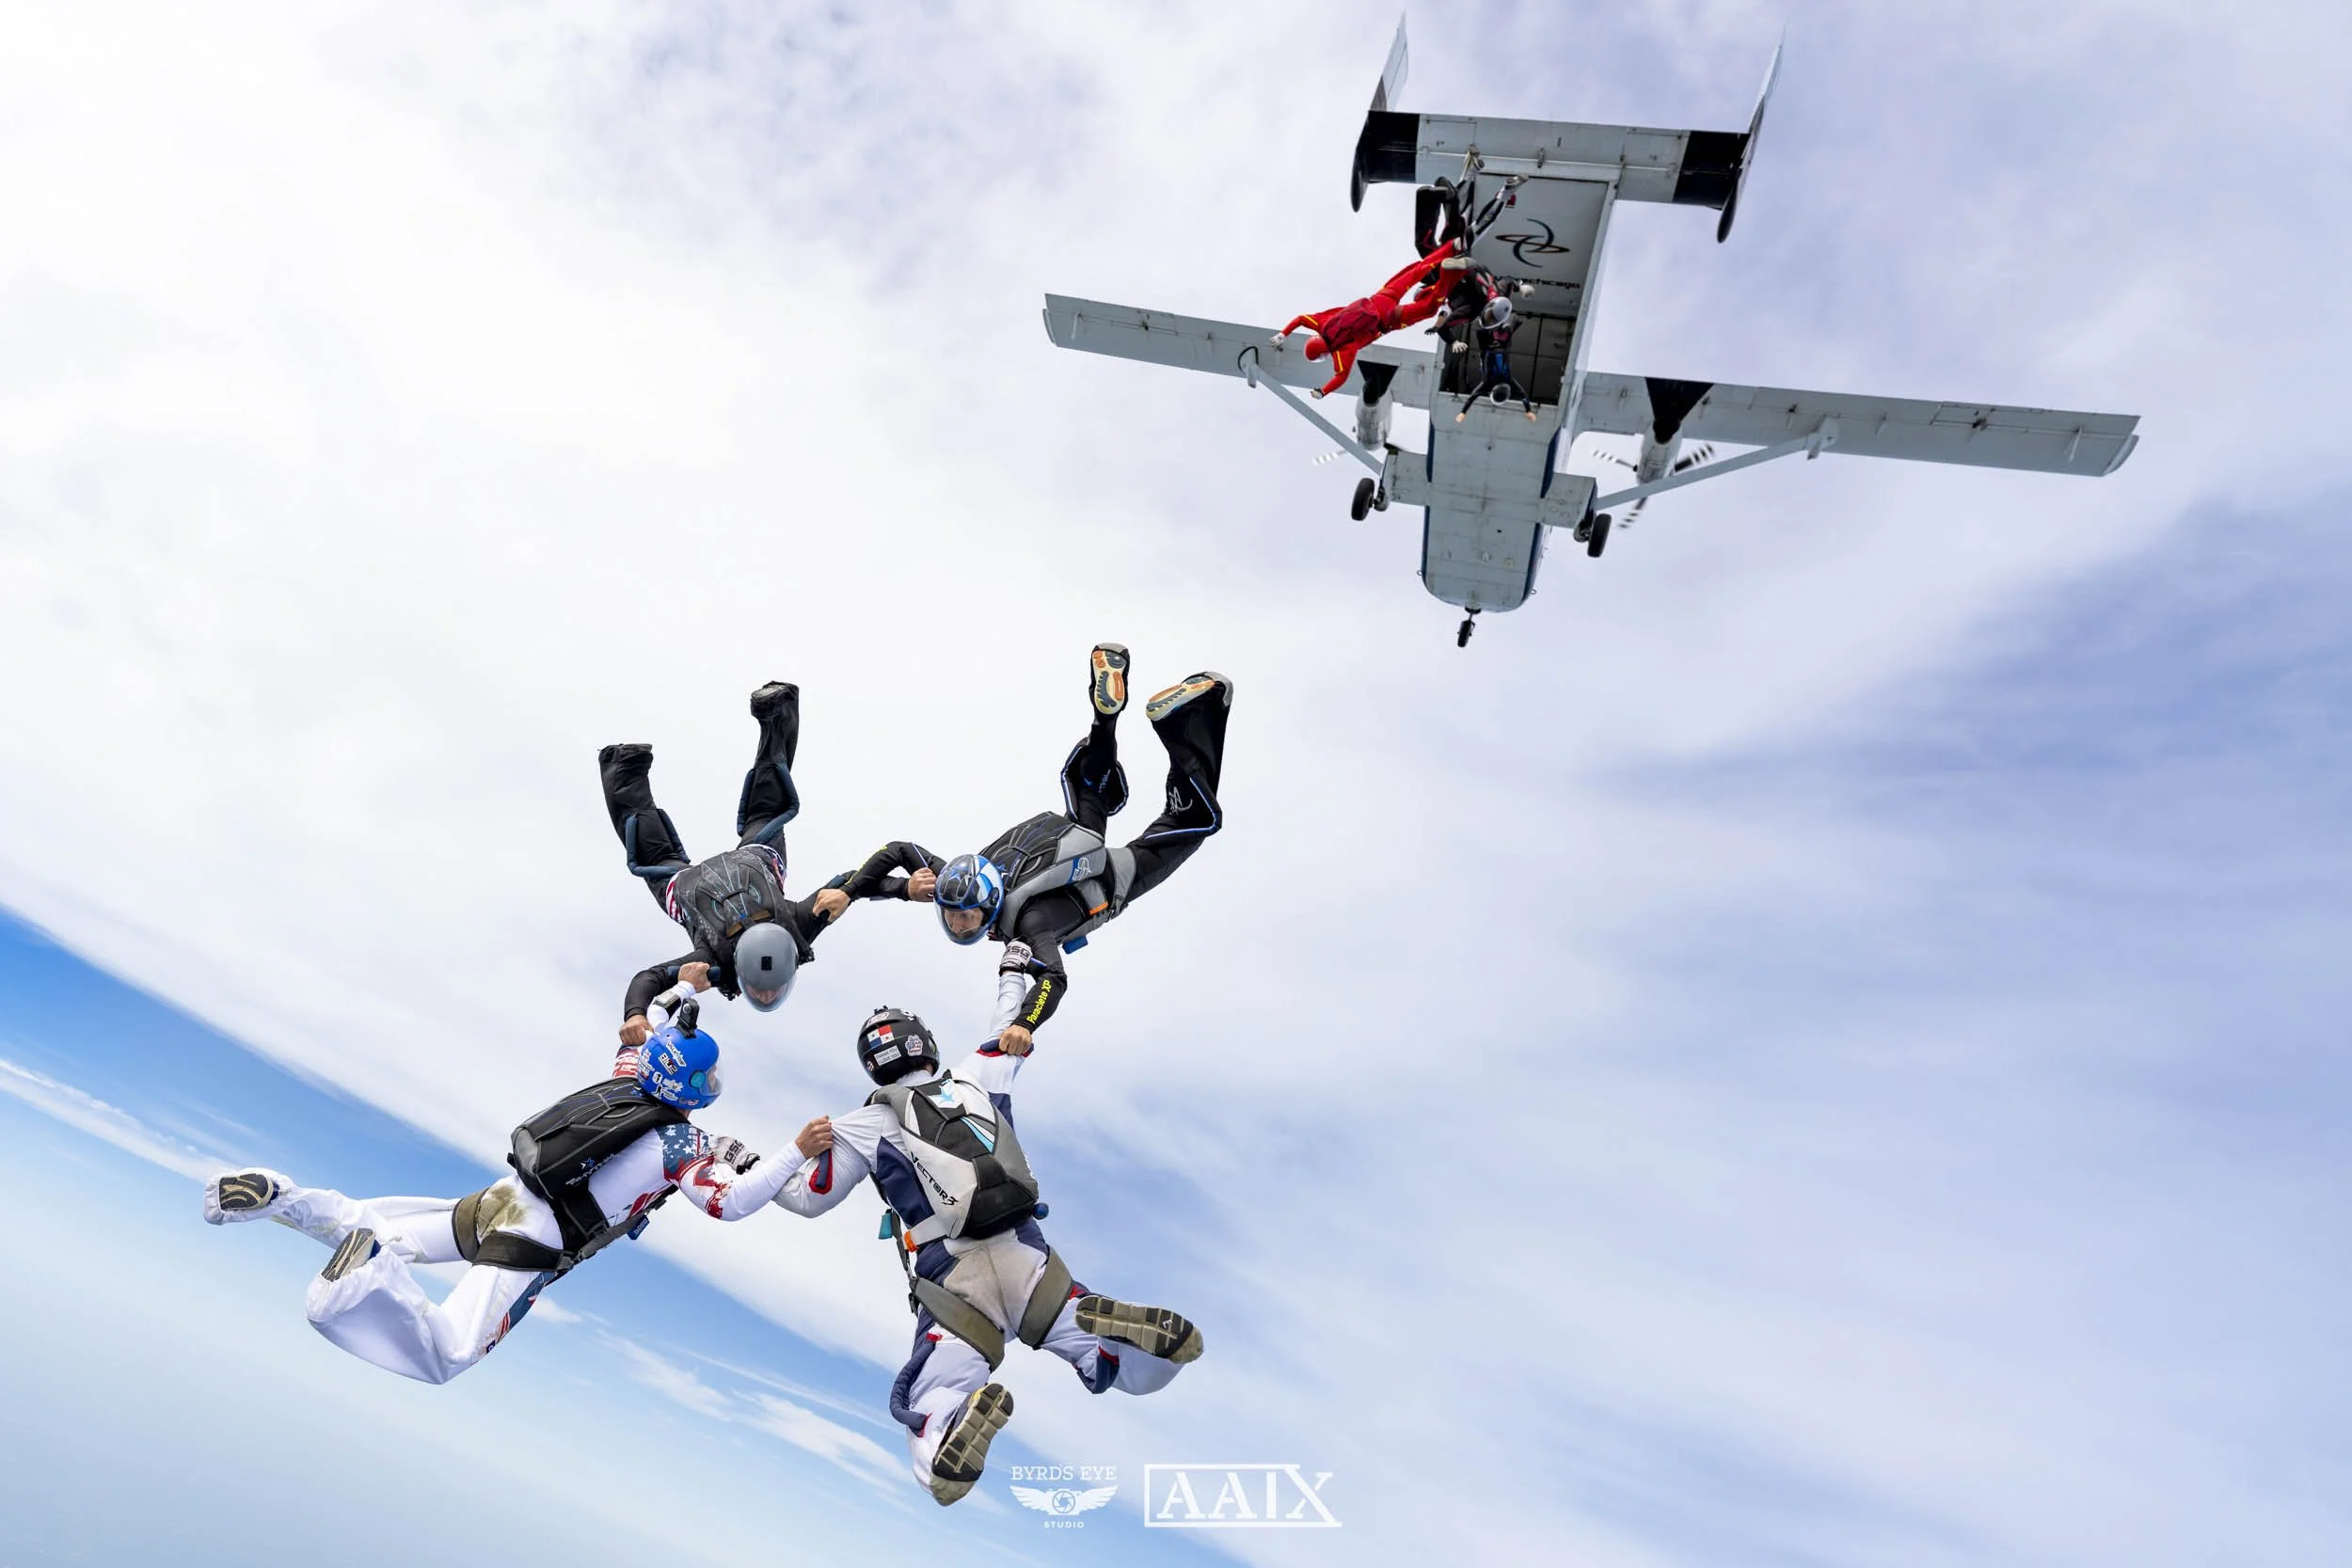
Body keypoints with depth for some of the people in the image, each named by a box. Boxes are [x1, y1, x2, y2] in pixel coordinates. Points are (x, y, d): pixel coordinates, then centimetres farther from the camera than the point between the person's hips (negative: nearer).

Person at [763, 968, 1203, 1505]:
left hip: (952, 1279, -2)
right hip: (1029, 1259, 3)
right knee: (1140, 1372, 7)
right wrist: (1014, 974, 57)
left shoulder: (866, 1124, 10)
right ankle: (1129, 1331, -30)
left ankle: (963, 1418, -37)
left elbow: (807, 1197, 21)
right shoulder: (976, 1078, 18)